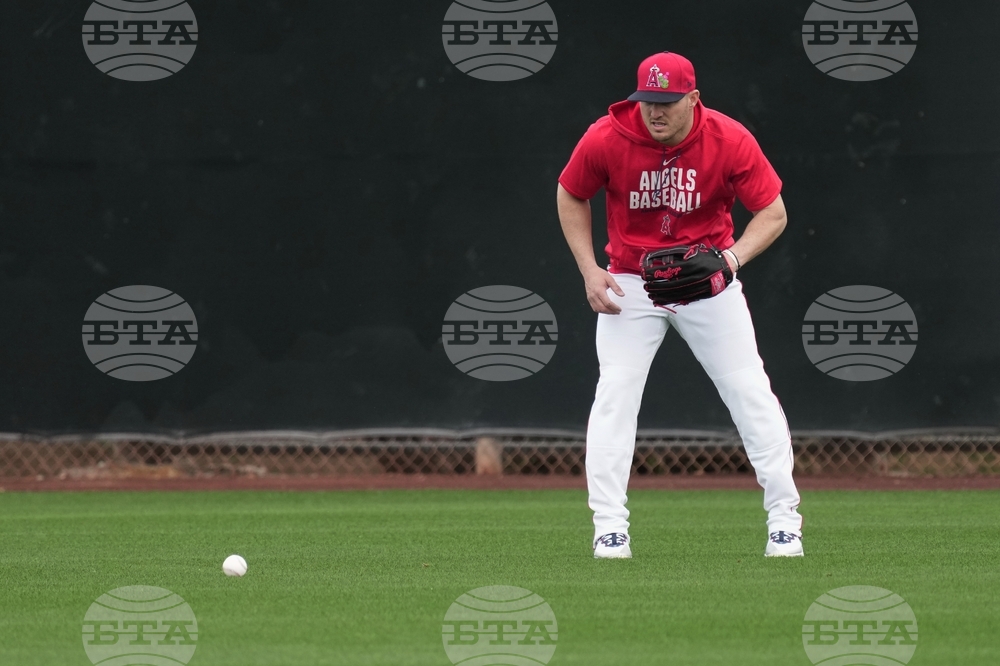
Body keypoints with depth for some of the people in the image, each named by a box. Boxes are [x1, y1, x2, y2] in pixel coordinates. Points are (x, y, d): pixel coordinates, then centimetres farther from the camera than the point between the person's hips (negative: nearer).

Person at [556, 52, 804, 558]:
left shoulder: (729, 140, -19)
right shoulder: (606, 139, -18)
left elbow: (773, 213, -11)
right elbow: (570, 196, 1)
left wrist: (734, 256, -30)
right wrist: (589, 270, -8)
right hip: (630, 281, 0)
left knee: (751, 393, -3)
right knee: (615, 394, -10)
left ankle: (784, 520, 7)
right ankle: (609, 529, -6)